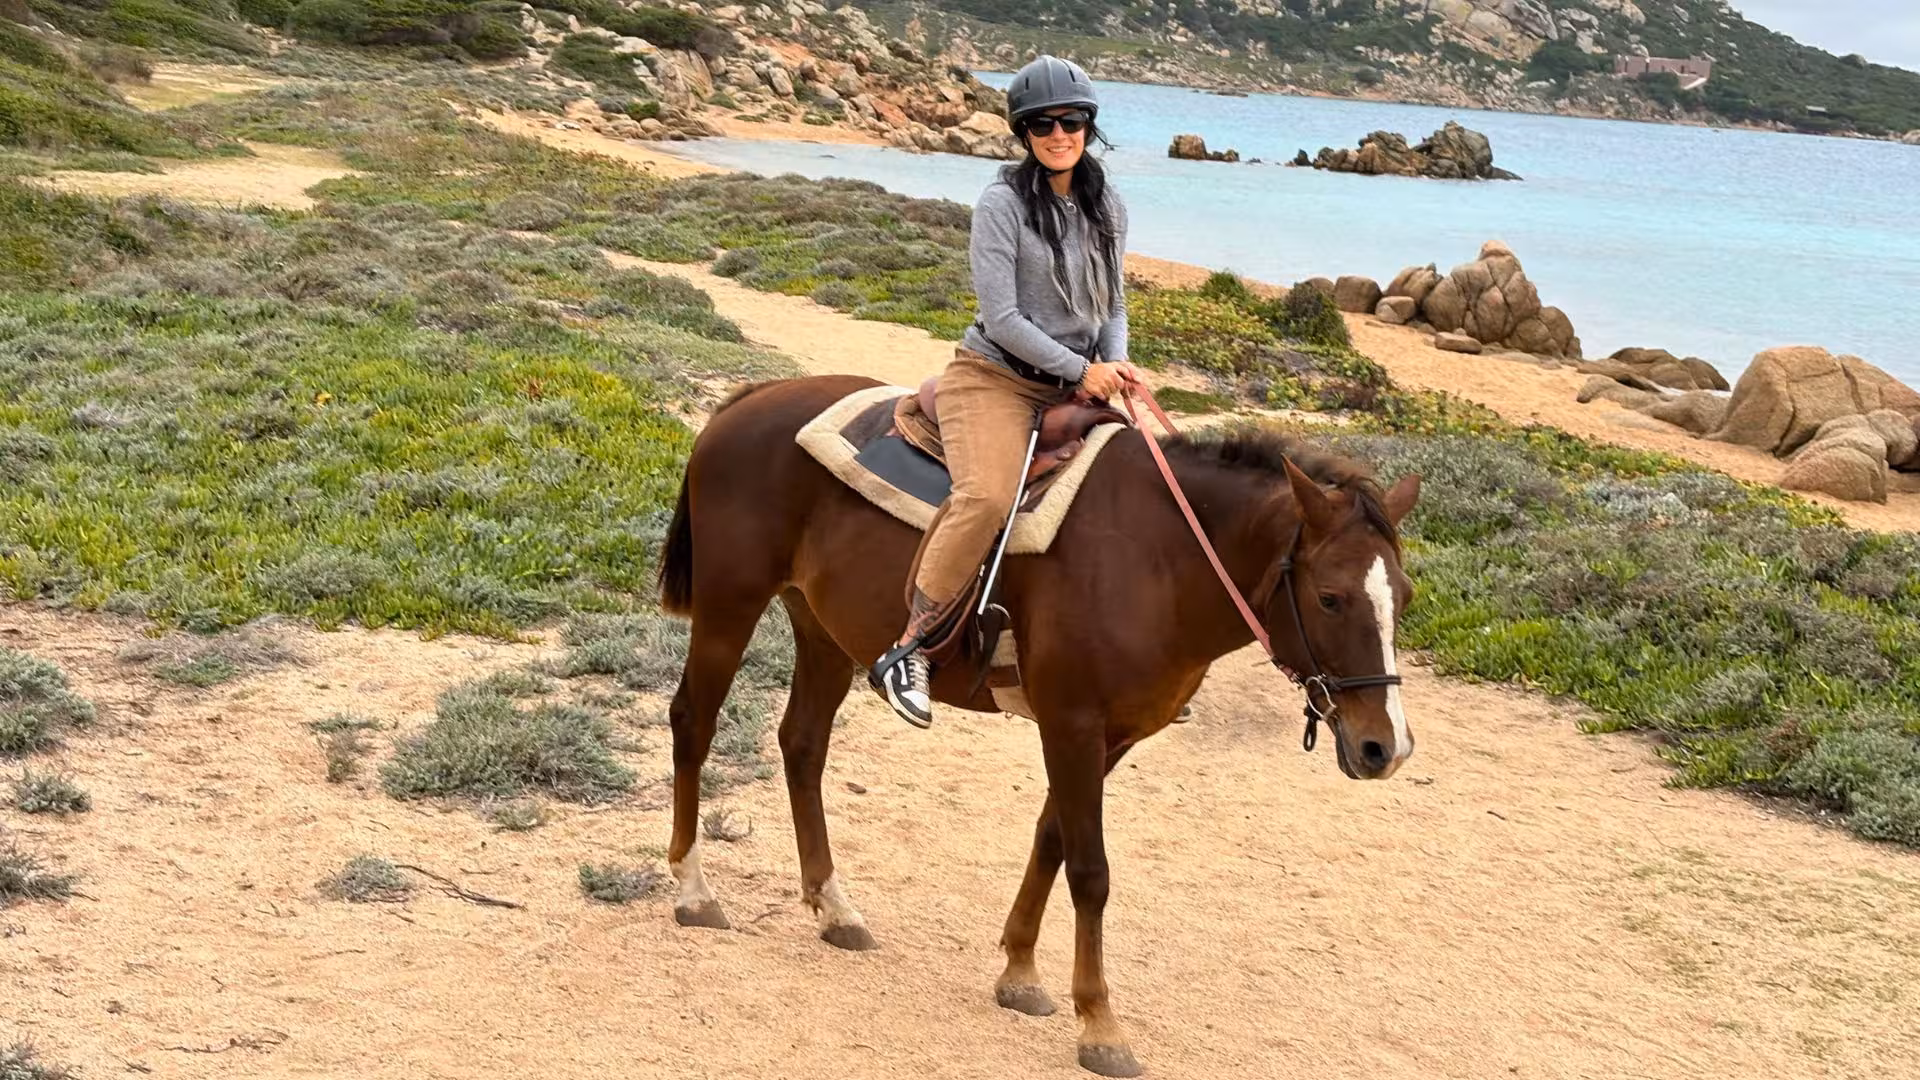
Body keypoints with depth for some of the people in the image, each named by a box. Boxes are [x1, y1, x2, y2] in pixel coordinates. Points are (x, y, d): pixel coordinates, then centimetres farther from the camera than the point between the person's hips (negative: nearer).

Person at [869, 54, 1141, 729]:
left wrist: (1118, 362, -4)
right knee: (988, 497, -32)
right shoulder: (1002, 205, -8)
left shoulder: (1107, 209, 11)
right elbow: (1000, 317, -14)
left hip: (1075, 388, 7)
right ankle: (907, 651, -24)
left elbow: (1114, 306, 17)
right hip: (995, 376, -7)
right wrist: (1082, 369, -13)